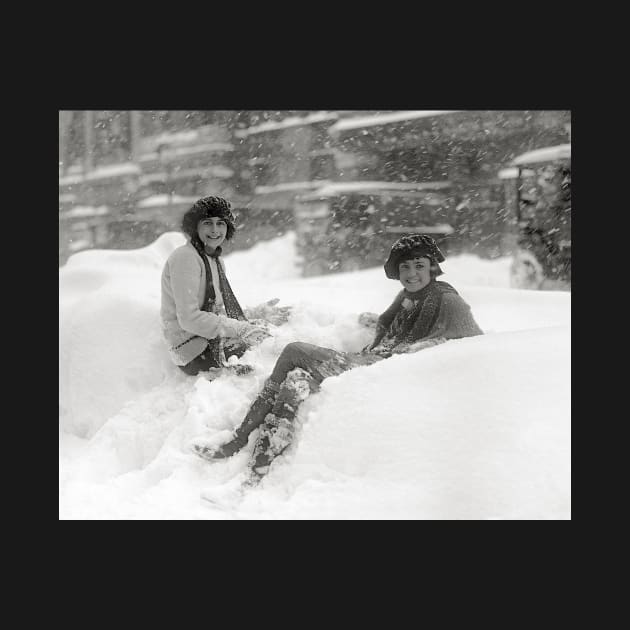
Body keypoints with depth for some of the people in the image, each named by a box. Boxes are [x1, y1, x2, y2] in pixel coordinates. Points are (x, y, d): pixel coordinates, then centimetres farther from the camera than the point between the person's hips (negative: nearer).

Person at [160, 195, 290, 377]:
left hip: (213, 341, 10)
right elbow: (189, 318, -21)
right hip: (195, 353, -10)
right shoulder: (185, 257, -13)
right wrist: (241, 329, -22)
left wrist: (260, 314, 13)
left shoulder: (216, 261, 18)